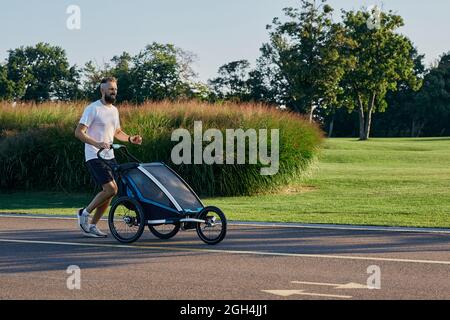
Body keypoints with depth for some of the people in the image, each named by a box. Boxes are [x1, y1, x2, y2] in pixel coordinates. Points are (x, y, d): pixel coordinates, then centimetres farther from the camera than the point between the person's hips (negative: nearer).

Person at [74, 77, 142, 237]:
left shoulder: (114, 110, 15)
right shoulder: (93, 108, -10)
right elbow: (79, 132, -15)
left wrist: (130, 139, 8)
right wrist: (96, 143, -29)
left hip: (109, 156, 8)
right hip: (94, 156, -8)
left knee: (109, 191, 4)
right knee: (111, 189, -18)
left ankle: (92, 225, 14)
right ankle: (84, 213, 0)